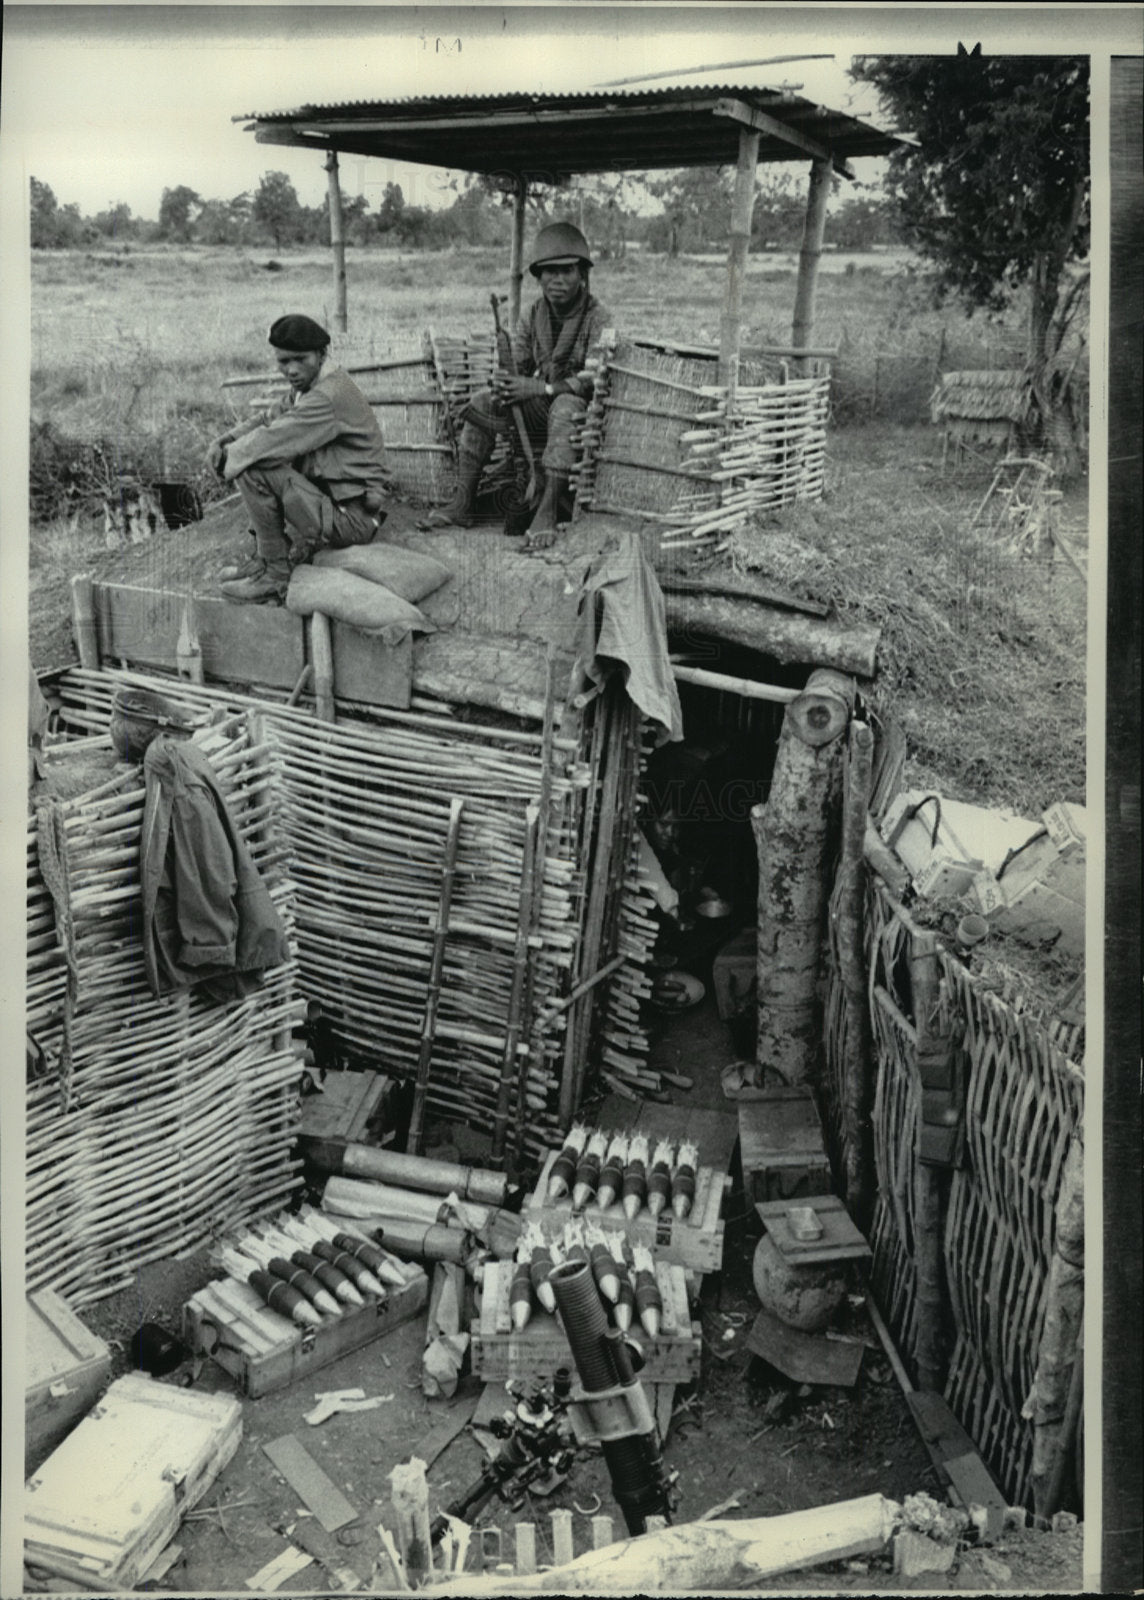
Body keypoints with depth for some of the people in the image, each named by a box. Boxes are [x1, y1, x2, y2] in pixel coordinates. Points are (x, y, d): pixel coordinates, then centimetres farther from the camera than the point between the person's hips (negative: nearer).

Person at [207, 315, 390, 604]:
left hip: (349, 519, -10)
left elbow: (271, 440, -25)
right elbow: (271, 420, 20)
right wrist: (223, 442, 2)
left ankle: (275, 576, -8)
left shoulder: (329, 396, -22)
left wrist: (229, 455, -7)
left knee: (255, 468, -19)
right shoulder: (306, 385, 10)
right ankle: (265, 558, 12)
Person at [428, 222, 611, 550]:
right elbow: (517, 366, 6)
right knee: (483, 403, -11)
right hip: (541, 404, 6)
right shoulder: (533, 317, 6)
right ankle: (462, 504, -14)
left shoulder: (597, 319, -12)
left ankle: (548, 512, -41)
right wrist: (505, 388, -21)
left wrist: (540, 388, -28)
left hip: (583, 405, -6)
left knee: (565, 409, -39)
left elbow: (595, 378, -23)